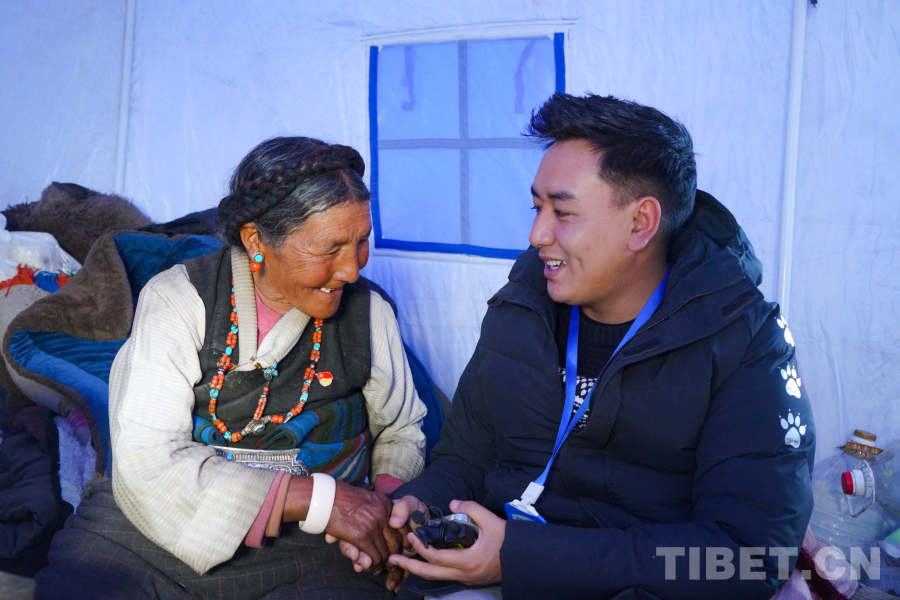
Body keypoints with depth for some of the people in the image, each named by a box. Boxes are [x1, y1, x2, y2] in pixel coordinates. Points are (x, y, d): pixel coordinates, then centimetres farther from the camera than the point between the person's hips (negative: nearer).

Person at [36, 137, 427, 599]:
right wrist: (316, 499, -21)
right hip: (160, 525, 0)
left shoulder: (369, 313, 4)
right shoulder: (177, 300, -5)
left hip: (305, 548, 1)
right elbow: (147, 458, -15)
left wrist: (393, 503, -7)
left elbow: (401, 432, 18)